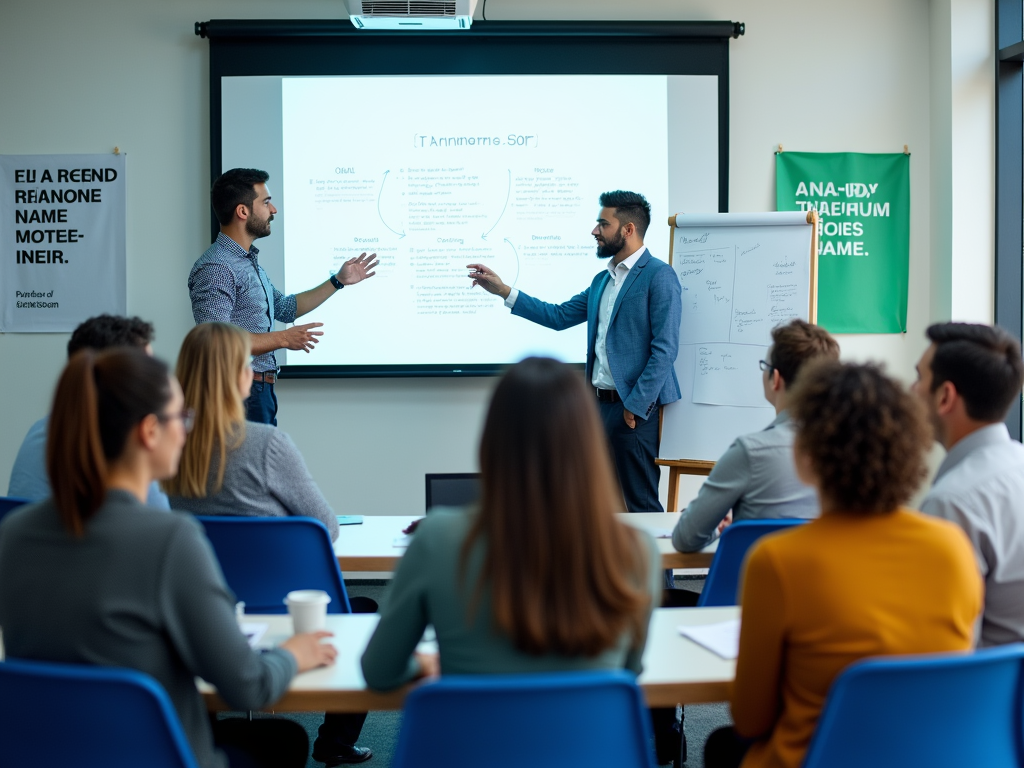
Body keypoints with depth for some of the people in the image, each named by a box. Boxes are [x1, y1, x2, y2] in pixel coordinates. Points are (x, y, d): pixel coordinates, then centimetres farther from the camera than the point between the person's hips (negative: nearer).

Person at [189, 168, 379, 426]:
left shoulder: (248, 261, 14)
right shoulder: (216, 268, -19)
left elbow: (285, 308, 25)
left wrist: (339, 281, 21)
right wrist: (282, 339, -21)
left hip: (260, 390, 10)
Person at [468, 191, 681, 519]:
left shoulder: (659, 276, -9)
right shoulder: (602, 280, 18)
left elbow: (665, 348, -14)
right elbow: (560, 316, 20)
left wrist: (636, 406, -16)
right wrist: (502, 291, 15)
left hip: (634, 409, -8)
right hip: (599, 403, 9)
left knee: (641, 504, -4)